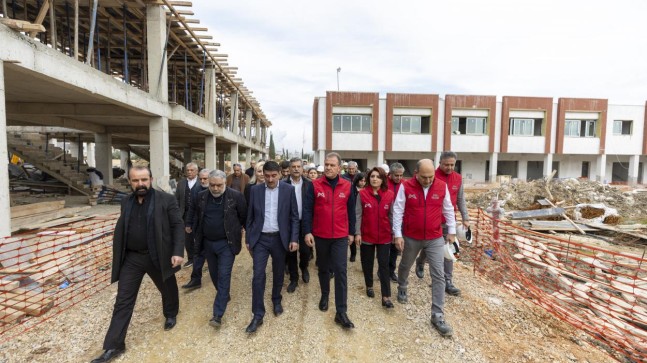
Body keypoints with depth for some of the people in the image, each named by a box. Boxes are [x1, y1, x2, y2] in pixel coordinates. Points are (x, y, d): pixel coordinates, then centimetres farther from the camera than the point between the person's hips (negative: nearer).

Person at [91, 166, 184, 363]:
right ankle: (114, 346, 20)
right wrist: (119, 255, 11)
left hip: (158, 257, -3)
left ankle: (170, 314, 48)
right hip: (131, 258, 3)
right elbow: (121, 229, 11)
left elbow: (178, 226, -12)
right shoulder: (126, 202, 3)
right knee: (123, 301, 7)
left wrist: (178, 252, -20)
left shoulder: (166, 200, -12)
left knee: (168, 289, 19)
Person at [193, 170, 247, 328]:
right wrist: (198, 237, 15)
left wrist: (236, 231, 5)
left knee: (223, 276, -3)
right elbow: (198, 218, 11)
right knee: (214, 274, 19)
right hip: (208, 243, 5)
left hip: (226, 243, -4)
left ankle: (218, 314, 5)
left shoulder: (236, 196, -15)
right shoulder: (201, 196, -2)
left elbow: (244, 217, -4)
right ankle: (224, 296, 43)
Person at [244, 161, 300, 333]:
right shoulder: (255, 190, -1)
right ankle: (258, 315, 10)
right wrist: (248, 239, 5)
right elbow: (250, 216, 5)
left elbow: (294, 216, -3)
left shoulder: (289, 189, -5)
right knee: (258, 275, -3)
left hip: (279, 238, 0)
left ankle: (276, 300, 40)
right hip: (260, 238, 0)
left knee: (278, 273, 15)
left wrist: (294, 239, -8)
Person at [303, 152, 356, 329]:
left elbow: (351, 211, 5)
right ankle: (324, 295, 43)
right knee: (323, 268, 18)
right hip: (320, 236, 0)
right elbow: (307, 209, -5)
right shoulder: (315, 185, -6)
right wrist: (307, 231, -11)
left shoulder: (347, 186, -2)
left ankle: (341, 312, 5)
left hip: (340, 236, 0)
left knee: (340, 271, -3)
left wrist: (351, 232, 7)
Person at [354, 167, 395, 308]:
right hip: (367, 235, 0)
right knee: (367, 263, 15)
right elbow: (358, 215, -5)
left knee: (384, 265, 3)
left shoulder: (390, 195, -2)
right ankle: (369, 286, 36)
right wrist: (357, 233, -9)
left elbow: (392, 215, 4)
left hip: (384, 236, 0)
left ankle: (386, 297, 8)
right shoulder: (362, 194, -6)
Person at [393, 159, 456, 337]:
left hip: (435, 238, 1)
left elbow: (448, 210, 5)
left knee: (438, 275, -1)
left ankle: (437, 316, 11)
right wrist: (397, 234, -12)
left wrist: (451, 230, 8)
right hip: (411, 237, 0)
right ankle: (402, 288, 53)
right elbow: (398, 211, -10)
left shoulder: (442, 186, -7)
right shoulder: (406, 187, -13)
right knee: (405, 265, 21)